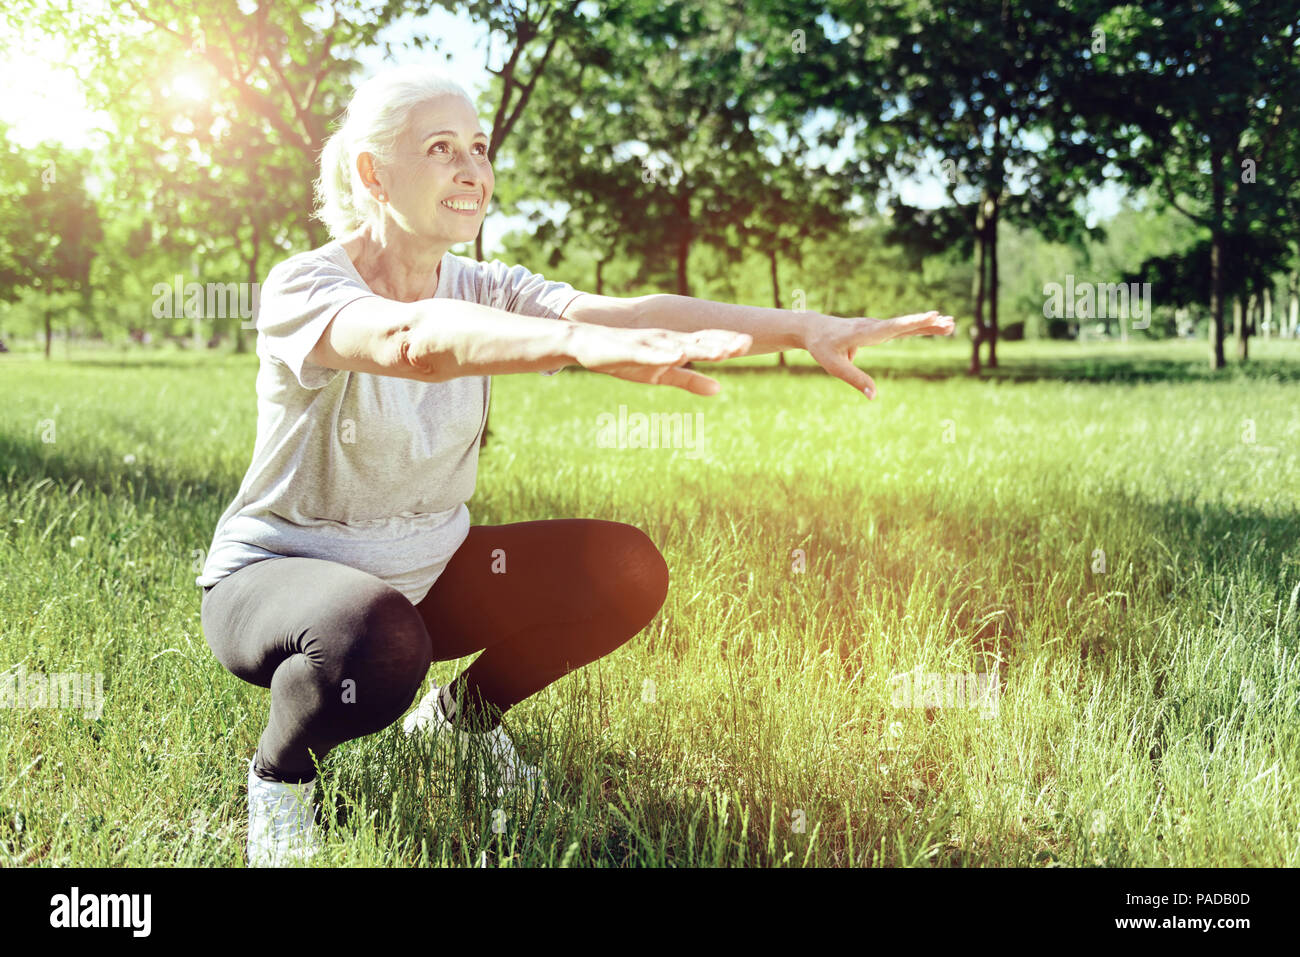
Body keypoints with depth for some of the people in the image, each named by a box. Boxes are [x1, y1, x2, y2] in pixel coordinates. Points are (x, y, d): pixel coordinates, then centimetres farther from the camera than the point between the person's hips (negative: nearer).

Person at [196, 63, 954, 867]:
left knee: (625, 571, -14)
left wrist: (804, 328, -36)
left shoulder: (483, 291, -4)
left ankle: (462, 717, 11)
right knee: (376, 641, -40)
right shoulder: (303, 287, -21)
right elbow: (409, 339, -44)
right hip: (275, 575, -5)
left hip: (425, 572, 6)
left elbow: (630, 311, -20)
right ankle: (280, 773, -5)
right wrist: (582, 343, -62)